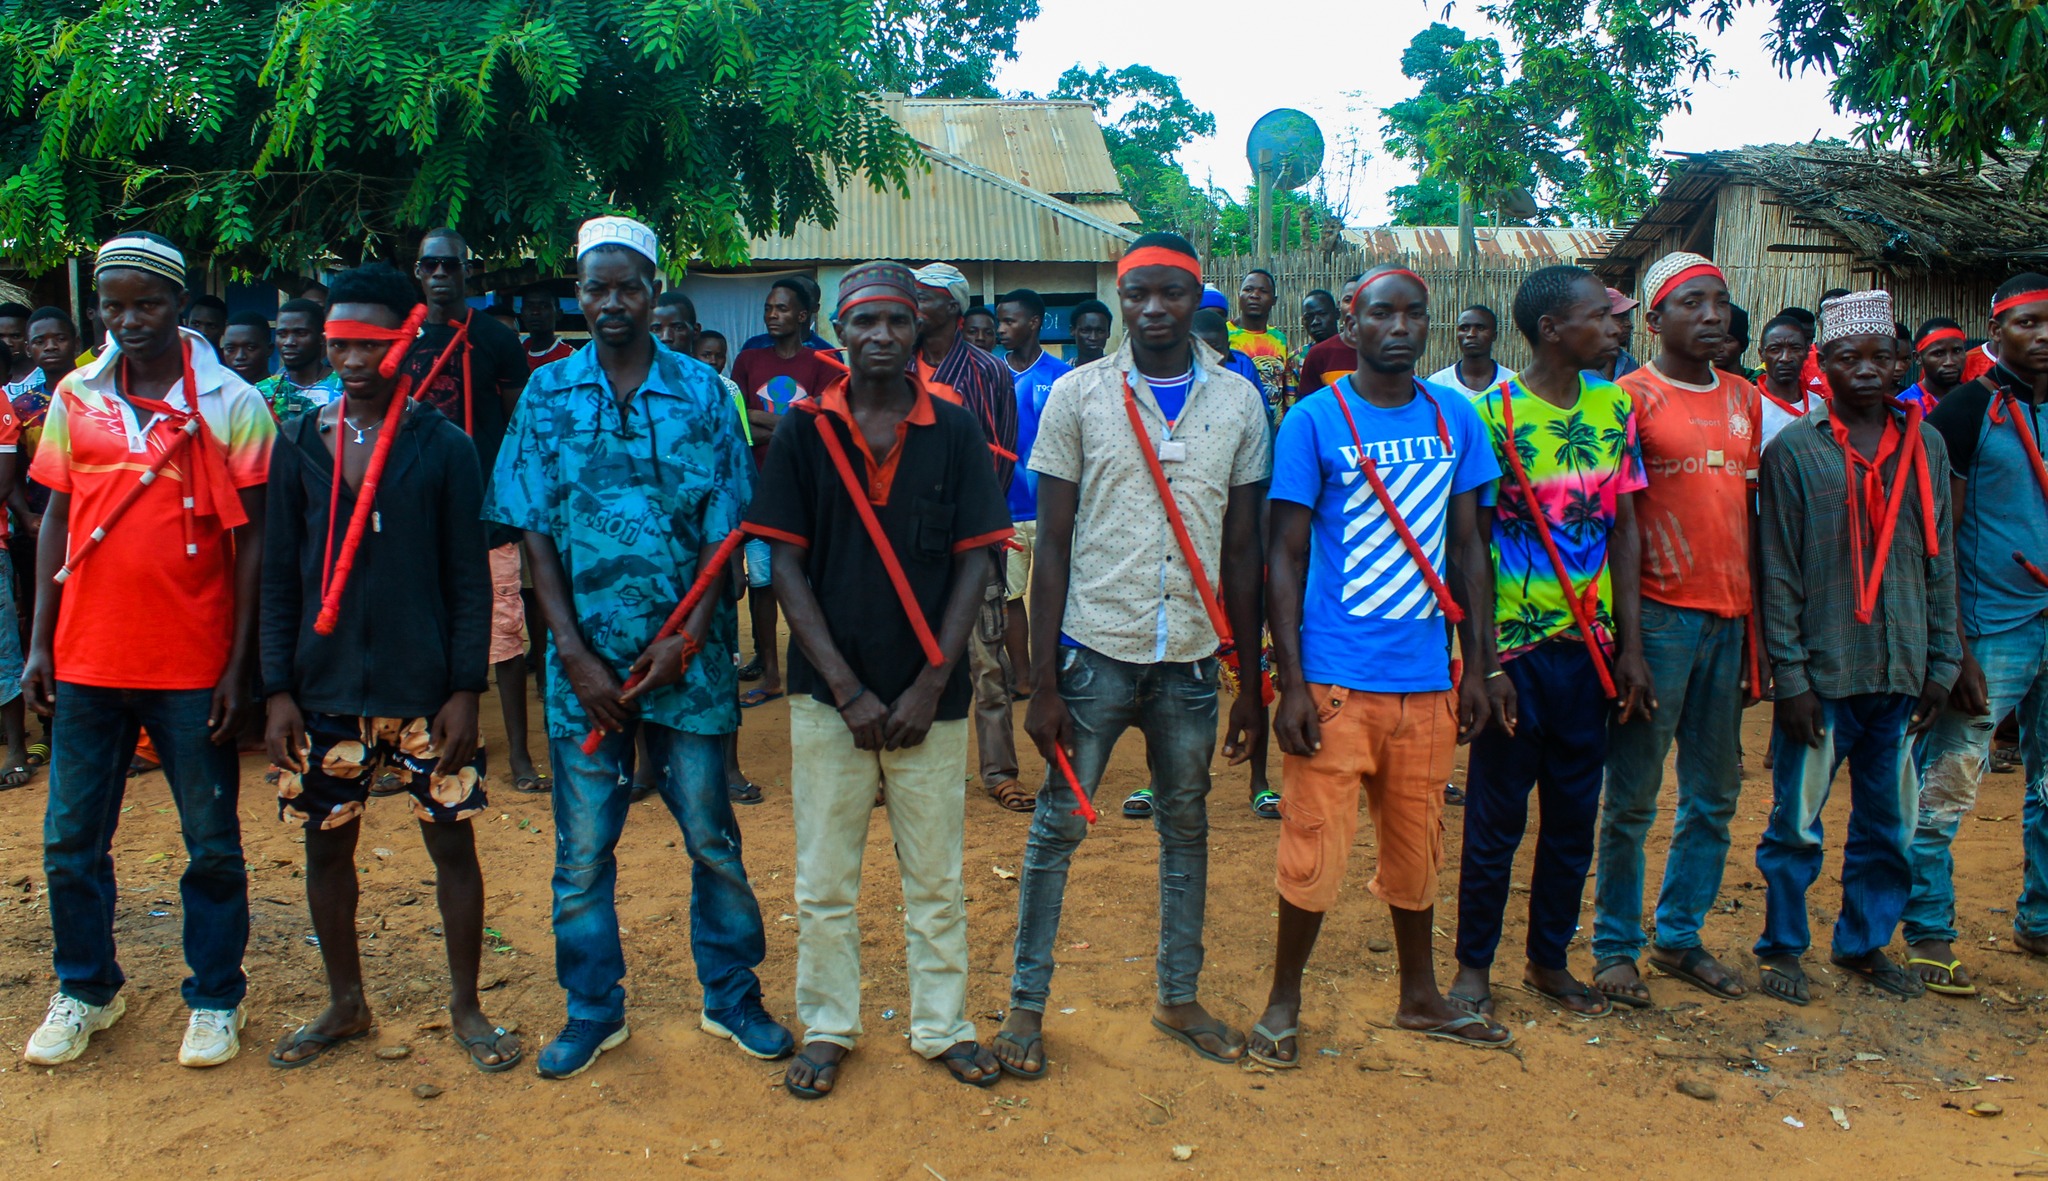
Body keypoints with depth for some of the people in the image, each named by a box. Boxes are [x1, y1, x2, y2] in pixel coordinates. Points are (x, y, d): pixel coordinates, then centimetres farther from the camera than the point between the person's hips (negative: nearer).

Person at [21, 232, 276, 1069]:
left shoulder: (232, 404, -5)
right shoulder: (76, 396, 6)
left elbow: (252, 539, -4)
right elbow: (56, 520, 11)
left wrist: (238, 662, -8)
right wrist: (39, 643, 5)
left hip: (193, 663, -3)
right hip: (87, 658, 4)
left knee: (212, 843, 6)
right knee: (71, 838, 11)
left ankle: (216, 999, 21)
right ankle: (84, 991, 30)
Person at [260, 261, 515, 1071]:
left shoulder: (444, 448, -3)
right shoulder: (300, 444, 4)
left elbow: (469, 578, -3)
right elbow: (280, 576, 6)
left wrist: (464, 690, -9)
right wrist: (278, 689, 0)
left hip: (424, 688, -3)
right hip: (324, 688, 3)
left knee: (451, 841, 4)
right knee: (326, 845, 11)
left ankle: (466, 1008, 20)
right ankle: (345, 1004, 30)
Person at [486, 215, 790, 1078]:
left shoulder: (702, 392, 2)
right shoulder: (547, 394, 5)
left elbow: (724, 531, 0)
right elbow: (535, 536, 2)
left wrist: (684, 641, -10)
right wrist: (576, 653, -7)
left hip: (686, 654, -1)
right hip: (584, 658, 1)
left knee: (712, 837, 7)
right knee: (582, 848, 8)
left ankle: (732, 997, 24)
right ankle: (593, 1010, 25)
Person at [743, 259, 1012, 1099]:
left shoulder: (955, 433, 1)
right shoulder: (803, 431, 0)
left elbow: (973, 564, 0)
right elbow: (787, 567, -2)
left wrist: (928, 687, -8)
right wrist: (848, 690, -9)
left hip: (929, 696, 0)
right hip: (829, 693, 0)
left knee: (937, 878, 10)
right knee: (824, 879, 10)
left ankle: (943, 1025, 26)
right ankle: (827, 1029, 26)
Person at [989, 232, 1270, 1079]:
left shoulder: (1239, 403, 3)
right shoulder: (1077, 396, -3)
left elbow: (1242, 551, 6)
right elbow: (1052, 547, -3)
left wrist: (1253, 683, 5)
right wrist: (1043, 684, -7)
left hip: (1191, 656, 3)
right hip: (1096, 649, -2)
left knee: (1186, 830, 14)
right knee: (1057, 827, 5)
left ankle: (1179, 998, 30)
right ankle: (1027, 1003, 19)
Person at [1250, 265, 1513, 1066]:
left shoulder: (1455, 420, 7)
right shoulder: (1314, 421, -5)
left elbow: (1468, 550, 12)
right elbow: (1284, 557, -5)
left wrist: (1478, 666, 8)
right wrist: (1291, 683, -11)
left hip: (1426, 678, 4)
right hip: (1336, 677, -4)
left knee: (1417, 846, 16)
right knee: (1316, 848, 0)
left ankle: (1420, 997, 34)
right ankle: (1283, 1002, 19)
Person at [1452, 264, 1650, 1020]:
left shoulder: (1615, 406, 6)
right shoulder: (1494, 413, -10)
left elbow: (1623, 529, 8)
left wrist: (1631, 645, 4)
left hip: (1590, 647, 5)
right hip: (1515, 646, -5)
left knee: (1574, 815, 13)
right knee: (1496, 819, 5)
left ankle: (1549, 959, 29)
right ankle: (1474, 964, 21)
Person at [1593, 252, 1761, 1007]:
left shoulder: (1746, 401, 13)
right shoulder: (1630, 398, -5)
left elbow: (1755, 515, 15)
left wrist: (1759, 634, 12)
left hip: (1730, 617, 6)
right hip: (1659, 614, -6)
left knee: (1715, 794, 13)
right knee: (1633, 796, 1)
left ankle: (1680, 936, 27)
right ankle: (1615, 947, 15)